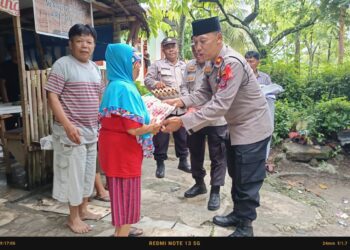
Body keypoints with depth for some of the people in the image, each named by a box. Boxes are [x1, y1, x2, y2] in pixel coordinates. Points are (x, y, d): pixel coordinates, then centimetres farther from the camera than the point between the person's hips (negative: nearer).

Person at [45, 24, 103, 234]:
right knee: (74, 172, 2)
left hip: (92, 130, 7)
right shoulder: (63, 64, -10)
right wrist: (68, 125, -23)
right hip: (72, 130, -7)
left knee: (89, 171, 15)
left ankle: (83, 209, 33)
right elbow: (52, 97, -15)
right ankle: (73, 217, 19)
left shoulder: (95, 68, 12)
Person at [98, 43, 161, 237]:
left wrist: (148, 125, 12)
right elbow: (132, 128, -24)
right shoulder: (124, 87, -21)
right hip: (122, 148, -10)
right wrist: (152, 127, -6)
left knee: (120, 192, 21)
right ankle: (122, 232, 19)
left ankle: (121, 230, 37)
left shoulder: (116, 85, 10)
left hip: (117, 146, 10)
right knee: (126, 193, 4)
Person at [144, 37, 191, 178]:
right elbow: (147, 80, -2)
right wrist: (155, 83, -23)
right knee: (161, 136, 2)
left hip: (181, 107, 4)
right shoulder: (157, 65, 4)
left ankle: (183, 161, 28)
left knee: (182, 136, 12)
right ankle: (160, 163, 16)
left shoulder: (184, 66, 15)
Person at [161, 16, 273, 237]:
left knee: (248, 180, 2)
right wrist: (182, 101, -13)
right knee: (236, 175, 20)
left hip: (252, 127, -9)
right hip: (237, 126, 9)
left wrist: (182, 122, -36)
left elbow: (220, 105, -35)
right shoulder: (211, 62, 0)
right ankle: (238, 214, 37)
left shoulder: (232, 63, -29)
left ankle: (245, 226, 20)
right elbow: (205, 93, 4)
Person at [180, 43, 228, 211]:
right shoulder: (190, 65, 9)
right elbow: (184, 87, 9)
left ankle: (215, 191, 18)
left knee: (217, 157, 5)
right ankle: (199, 183, 38)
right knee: (195, 153, 18)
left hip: (216, 119, -6)